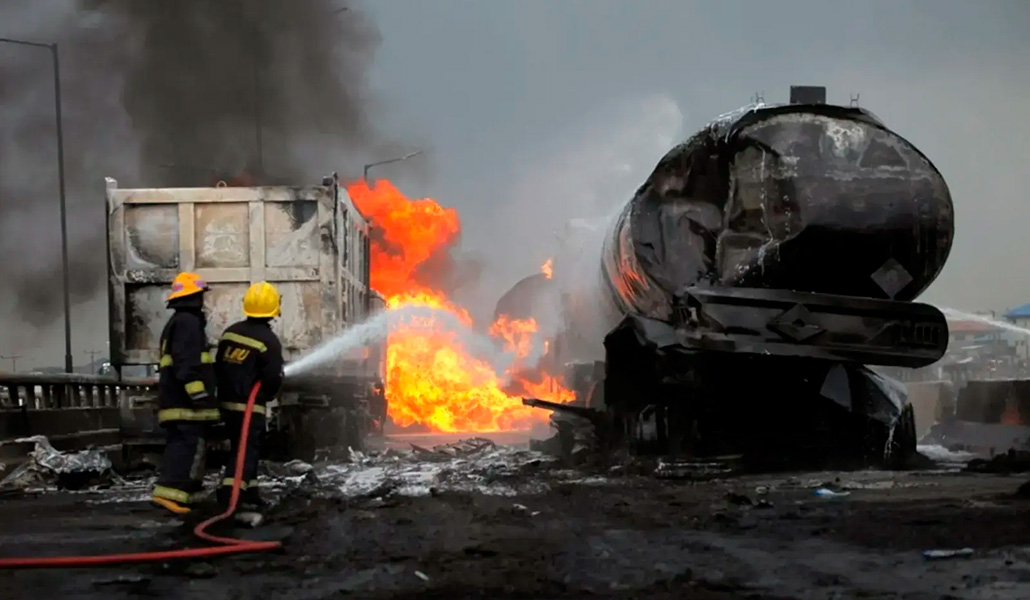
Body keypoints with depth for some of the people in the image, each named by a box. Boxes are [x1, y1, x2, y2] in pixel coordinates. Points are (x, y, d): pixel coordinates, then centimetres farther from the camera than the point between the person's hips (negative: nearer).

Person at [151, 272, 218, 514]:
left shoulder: (175, 323, 25)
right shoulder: (187, 322, -9)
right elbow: (186, 361, -20)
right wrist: (198, 391, -25)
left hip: (174, 401, 11)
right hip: (186, 401, -11)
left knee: (179, 446, 10)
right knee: (191, 446, -14)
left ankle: (184, 493, 12)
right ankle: (169, 491, -21)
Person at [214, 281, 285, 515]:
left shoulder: (230, 332, 5)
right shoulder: (268, 340, -14)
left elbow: (219, 366, 12)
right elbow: (274, 379, -15)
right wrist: (265, 395, 6)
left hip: (227, 402, 7)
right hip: (250, 406, -7)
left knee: (242, 447, 18)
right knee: (247, 450, -4)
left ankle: (249, 493, 24)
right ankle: (229, 492, -18)